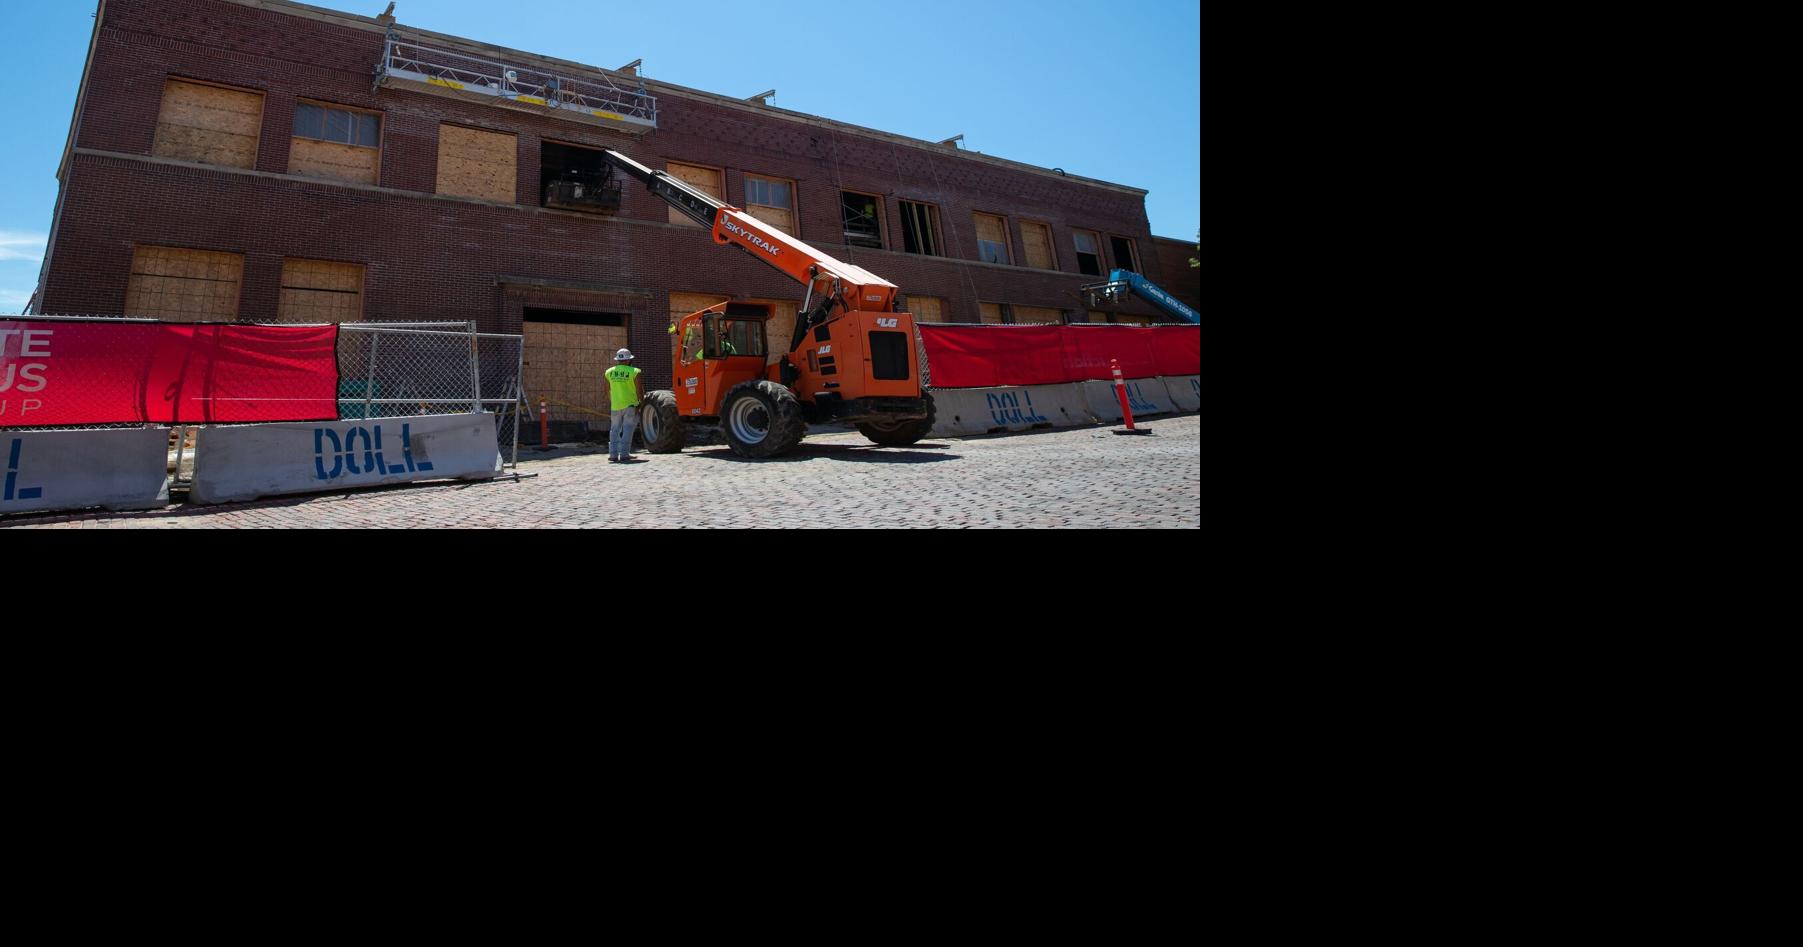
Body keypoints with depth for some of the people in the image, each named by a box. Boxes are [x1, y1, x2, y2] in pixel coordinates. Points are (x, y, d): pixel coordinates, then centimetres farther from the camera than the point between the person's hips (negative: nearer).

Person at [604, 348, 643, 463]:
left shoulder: (609, 372, 8)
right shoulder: (634, 372, -6)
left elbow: (608, 391, 15)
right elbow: (639, 391, -7)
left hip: (615, 406, 4)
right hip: (630, 405, -4)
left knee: (615, 430, 11)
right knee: (627, 429, 1)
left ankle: (613, 454, 5)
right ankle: (624, 454, -4)